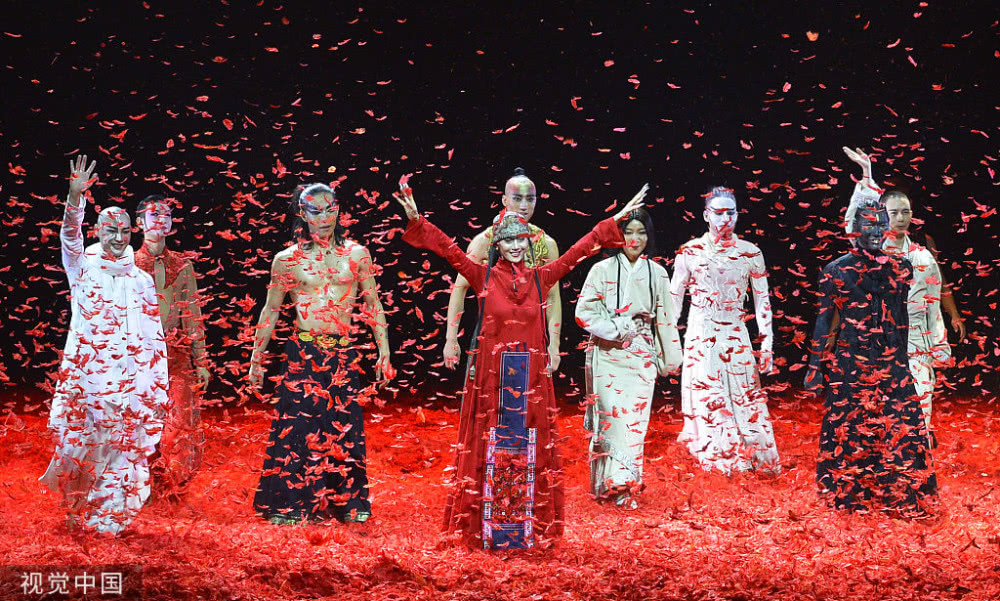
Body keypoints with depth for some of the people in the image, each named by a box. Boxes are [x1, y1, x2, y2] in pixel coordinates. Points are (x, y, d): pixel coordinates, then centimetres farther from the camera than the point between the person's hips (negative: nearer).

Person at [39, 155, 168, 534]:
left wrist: (158, 388, 8)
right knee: (83, 444, -5)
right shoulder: (83, 268, 9)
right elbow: (70, 236, -12)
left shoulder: (141, 280, 15)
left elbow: (154, 337, 14)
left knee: (125, 450, -2)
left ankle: (108, 520, 6)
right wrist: (75, 198, -30)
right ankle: (77, 515, 12)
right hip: (88, 374, -2)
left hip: (132, 381, 2)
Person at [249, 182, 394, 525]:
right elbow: (270, 311, 10)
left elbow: (373, 306, 11)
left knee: (345, 428, 3)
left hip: (343, 353, 1)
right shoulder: (287, 260, 3)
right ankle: (289, 505, 6)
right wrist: (256, 360, 11)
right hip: (303, 353, -1)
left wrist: (384, 353, 7)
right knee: (297, 426, -3)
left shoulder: (356, 254, 5)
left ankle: (350, 502, 15)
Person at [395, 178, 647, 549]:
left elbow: (578, 251, 11)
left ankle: (530, 529, 13)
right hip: (492, 375, -2)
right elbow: (449, 249, -7)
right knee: (490, 449, 2)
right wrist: (416, 221, -19)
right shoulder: (483, 277, 1)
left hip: (531, 377, 2)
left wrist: (616, 221, 12)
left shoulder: (540, 278, 7)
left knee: (529, 451, 6)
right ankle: (487, 529, 8)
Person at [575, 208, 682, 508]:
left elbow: (665, 318, 12)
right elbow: (584, 312, -3)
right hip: (607, 355, -2)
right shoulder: (602, 270, 2)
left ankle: (625, 487, 2)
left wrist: (670, 359, 13)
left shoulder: (657, 274, 9)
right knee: (610, 414, -9)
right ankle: (607, 482, -6)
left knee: (635, 418, -3)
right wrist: (616, 331, -11)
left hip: (641, 356, 2)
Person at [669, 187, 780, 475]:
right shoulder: (690, 252, 2)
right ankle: (712, 466, 4)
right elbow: (674, 298, 7)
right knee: (705, 402, -4)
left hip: (736, 338, 1)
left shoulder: (750, 253, 5)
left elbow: (763, 301, 7)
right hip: (701, 337, -1)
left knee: (745, 403, 0)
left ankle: (758, 463, 10)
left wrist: (766, 345, 1)